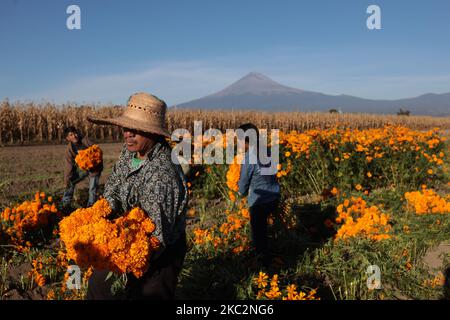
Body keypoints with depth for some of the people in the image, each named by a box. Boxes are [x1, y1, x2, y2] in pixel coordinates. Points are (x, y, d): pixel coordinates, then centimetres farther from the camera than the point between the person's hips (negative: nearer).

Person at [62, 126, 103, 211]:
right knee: (70, 182, -5)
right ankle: (66, 204, 7)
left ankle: (90, 206, 13)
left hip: (94, 167, -2)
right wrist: (67, 179, -19)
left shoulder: (85, 140, -15)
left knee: (93, 188, -4)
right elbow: (69, 166, -14)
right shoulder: (69, 149, -12)